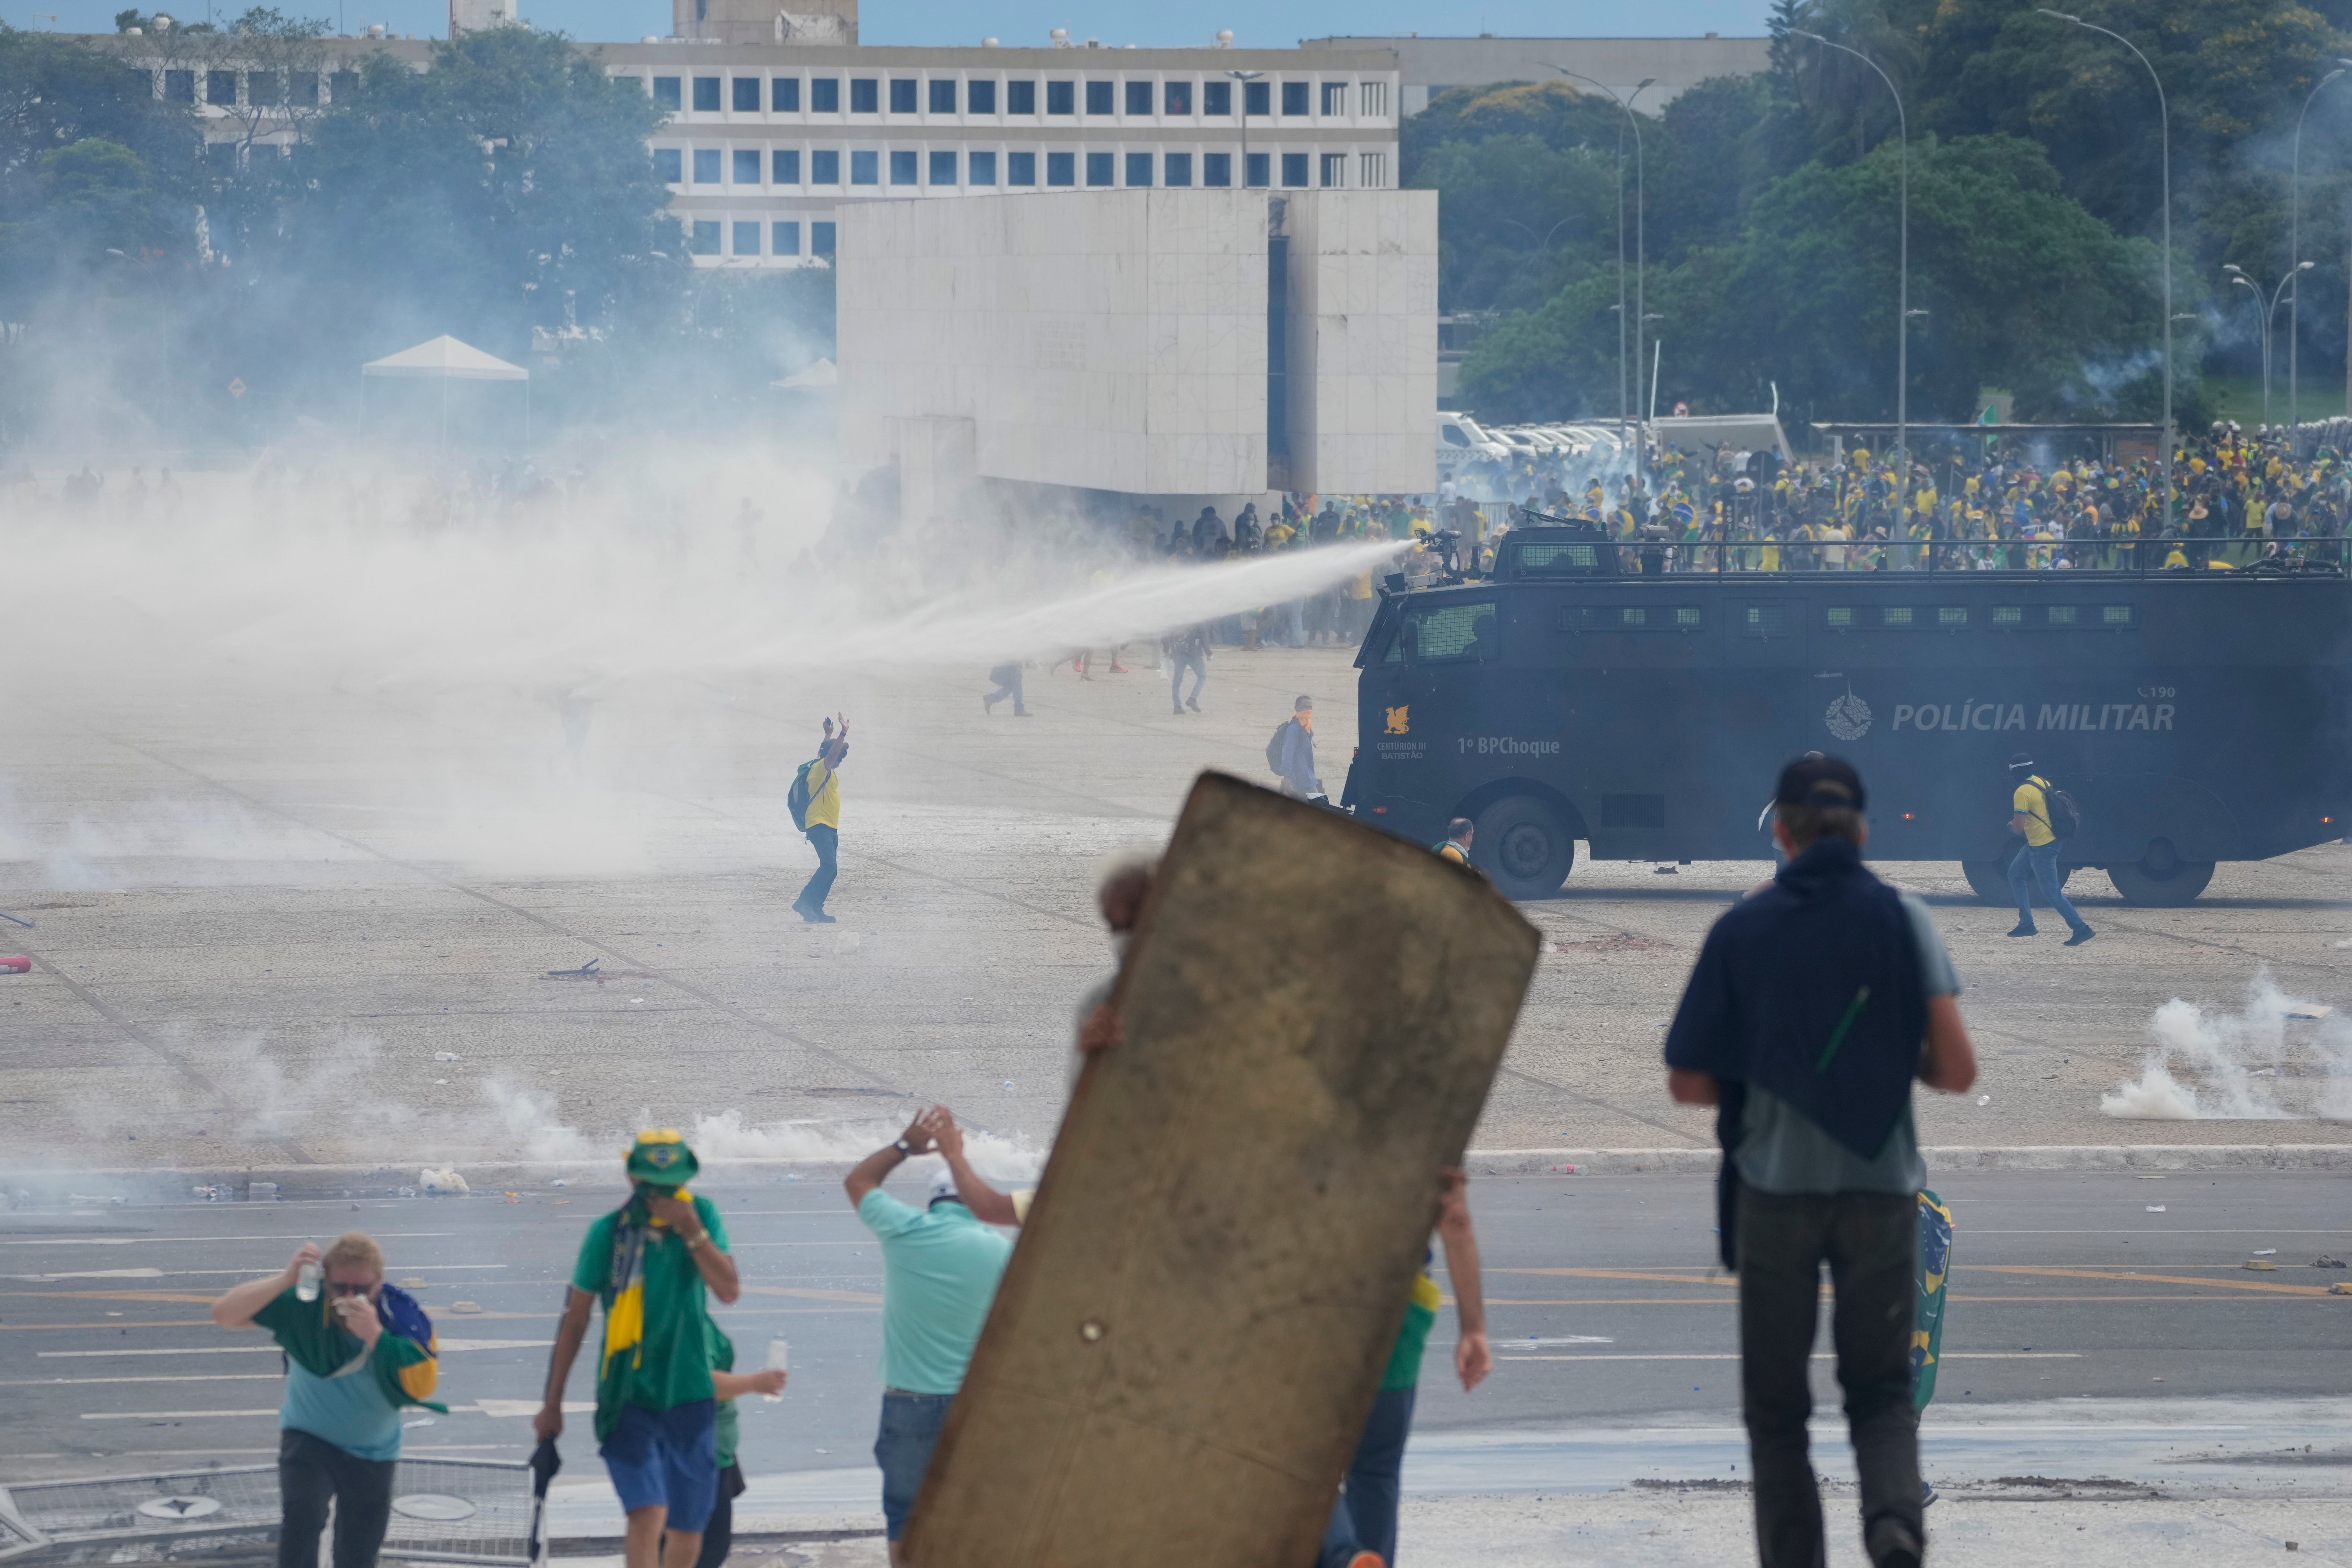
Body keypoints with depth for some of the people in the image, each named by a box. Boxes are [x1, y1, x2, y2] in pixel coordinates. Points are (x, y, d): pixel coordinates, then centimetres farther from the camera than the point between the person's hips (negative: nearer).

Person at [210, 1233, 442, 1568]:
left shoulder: (404, 1317, -24)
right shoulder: (304, 1305, -24)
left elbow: (421, 1388, -35)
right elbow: (225, 1314, -29)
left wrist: (375, 1335, -43)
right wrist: (285, 1281, -42)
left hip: (372, 1455, 1)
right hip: (309, 1440, -1)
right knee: (302, 1515, -30)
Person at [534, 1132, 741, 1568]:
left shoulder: (702, 1217, 0)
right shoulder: (609, 1232, -6)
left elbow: (730, 1290, -10)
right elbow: (575, 1318, 1)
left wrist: (692, 1232, -21)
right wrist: (552, 1403, 3)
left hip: (689, 1398, 3)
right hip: (629, 1398, -3)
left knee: (687, 1531, 10)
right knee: (648, 1515, -20)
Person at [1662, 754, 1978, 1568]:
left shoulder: (1742, 929, -2)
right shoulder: (1902, 918, -1)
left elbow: (1689, 1086, -1)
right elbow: (1956, 1070, -6)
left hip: (1775, 1191, -1)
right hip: (1882, 1188, 1)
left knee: (1776, 1408, 11)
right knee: (1881, 1391, 12)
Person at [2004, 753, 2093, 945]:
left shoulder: (2022, 793, -20)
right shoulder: (2043, 783, 6)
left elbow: (2018, 827, -22)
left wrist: (2011, 825, 4)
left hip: (2042, 848, -10)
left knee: (2052, 892, -5)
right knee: (2015, 874, 21)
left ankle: (2081, 928, -8)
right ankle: (2026, 924, 23)